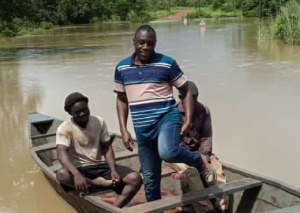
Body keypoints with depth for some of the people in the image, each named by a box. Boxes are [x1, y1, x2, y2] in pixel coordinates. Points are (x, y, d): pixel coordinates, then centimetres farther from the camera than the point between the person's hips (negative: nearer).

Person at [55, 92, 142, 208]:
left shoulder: (99, 122, 2)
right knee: (62, 174, -39)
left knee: (135, 178, -19)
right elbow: (62, 154, -26)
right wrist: (77, 175, -44)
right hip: (79, 169, -3)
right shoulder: (64, 128, -11)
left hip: (100, 166, 4)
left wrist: (113, 170, -12)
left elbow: (107, 148, 6)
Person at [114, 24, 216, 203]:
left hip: (167, 116, -4)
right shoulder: (122, 68, 5)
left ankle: (199, 162, -2)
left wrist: (188, 120, -8)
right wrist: (124, 130, 6)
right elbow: (122, 100, 14)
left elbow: (186, 91, 2)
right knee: (150, 177, 11)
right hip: (142, 128, 4)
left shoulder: (167, 63, -5)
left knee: (167, 152, -34)